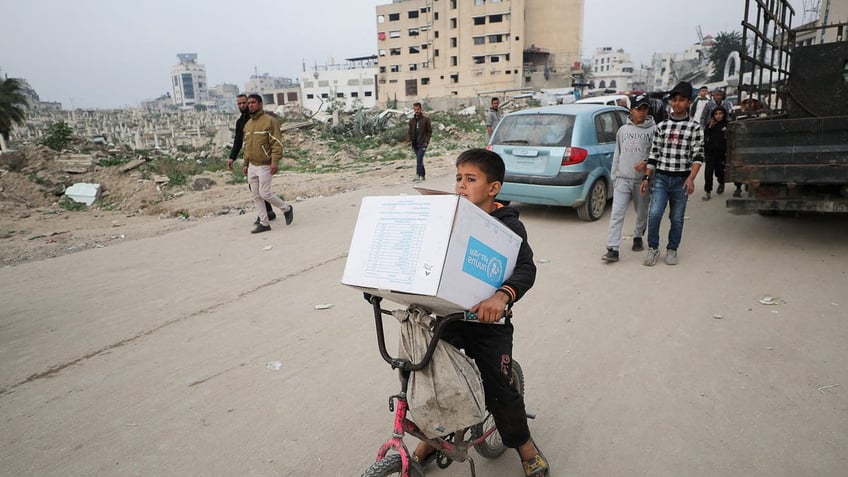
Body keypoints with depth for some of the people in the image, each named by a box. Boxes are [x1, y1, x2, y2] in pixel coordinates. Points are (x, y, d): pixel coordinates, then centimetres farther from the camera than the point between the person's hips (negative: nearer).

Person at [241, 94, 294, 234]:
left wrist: (275, 161, -21)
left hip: (265, 166, -7)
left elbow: (277, 143, -14)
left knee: (265, 193, -9)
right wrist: (246, 164, 16)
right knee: (256, 196, 6)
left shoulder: (269, 120, -8)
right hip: (252, 166, 7)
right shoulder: (247, 124, 14)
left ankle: (287, 208, 14)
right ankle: (264, 223, 14)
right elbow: (246, 146, 20)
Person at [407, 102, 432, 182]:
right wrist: (410, 140, 4)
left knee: (419, 158, -17)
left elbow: (430, 131, -1)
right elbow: (410, 132, 17)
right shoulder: (411, 121, 10)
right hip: (415, 144, 5)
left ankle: (418, 175, -16)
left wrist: (426, 141, -10)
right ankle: (423, 174, 21)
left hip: (422, 143, -5)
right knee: (419, 159, 11)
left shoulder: (426, 119, -2)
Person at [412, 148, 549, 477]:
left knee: (498, 388, 0)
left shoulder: (508, 226, -10)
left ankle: (524, 445, 29)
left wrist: (502, 296, -41)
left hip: (488, 319, -4)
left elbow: (526, 268, -22)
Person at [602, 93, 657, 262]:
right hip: (622, 178, 1)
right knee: (617, 213, -9)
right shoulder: (623, 130, 10)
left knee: (642, 212, 14)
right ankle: (612, 249, -11)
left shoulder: (653, 130, 0)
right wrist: (614, 176, 13)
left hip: (642, 179, -1)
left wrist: (648, 163, -19)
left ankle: (638, 237, 40)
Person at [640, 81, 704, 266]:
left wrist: (691, 178, -20)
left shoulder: (695, 128, 0)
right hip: (660, 178, 1)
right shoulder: (661, 126, 8)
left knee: (677, 218, 7)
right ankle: (653, 249, 6)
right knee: (654, 213, -11)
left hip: (681, 180, -1)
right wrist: (646, 177, 6)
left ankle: (672, 250, 23)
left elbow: (698, 155, -6)